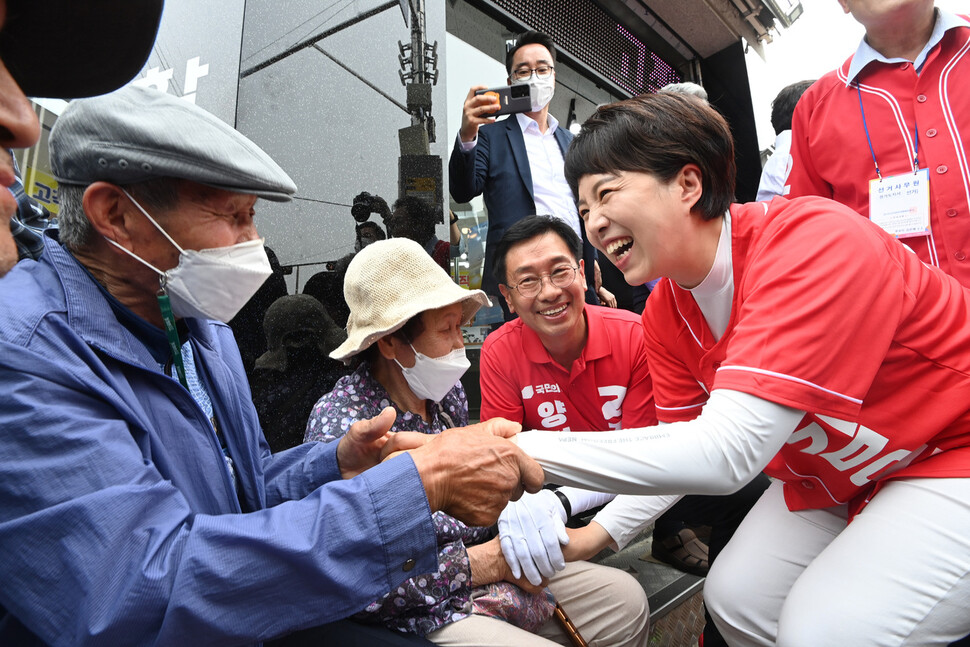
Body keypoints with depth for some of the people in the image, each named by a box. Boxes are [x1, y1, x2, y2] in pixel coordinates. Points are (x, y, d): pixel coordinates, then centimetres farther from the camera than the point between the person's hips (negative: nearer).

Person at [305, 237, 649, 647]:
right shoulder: (341, 428, -24)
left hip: (496, 568, 7)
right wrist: (486, 562, -20)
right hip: (427, 611, -7)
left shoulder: (447, 390, -1)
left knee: (626, 600, 8)